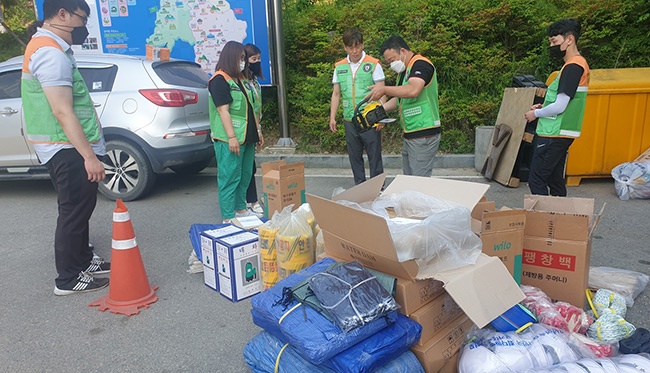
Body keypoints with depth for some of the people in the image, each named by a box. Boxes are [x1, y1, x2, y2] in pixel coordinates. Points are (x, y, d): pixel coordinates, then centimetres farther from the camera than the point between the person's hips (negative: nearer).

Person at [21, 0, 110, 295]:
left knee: (78, 209, 19)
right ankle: (69, 279, 11)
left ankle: (84, 261, 33)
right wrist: (89, 156, -26)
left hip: (67, 149, 11)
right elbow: (62, 112, -24)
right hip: (68, 150, -11)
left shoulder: (48, 48, 16)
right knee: (74, 212, -1)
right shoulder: (51, 53, -18)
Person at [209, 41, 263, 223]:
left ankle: (240, 208, 28)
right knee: (230, 178, -4)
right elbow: (223, 110, -16)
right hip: (230, 139, -9)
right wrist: (231, 137, -20)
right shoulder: (219, 80, -9)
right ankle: (228, 218, 3)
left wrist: (257, 129, 18)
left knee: (245, 175, 14)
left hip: (247, 137, 9)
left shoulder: (242, 80, 17)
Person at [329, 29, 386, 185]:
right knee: (354, 157, 11)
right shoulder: (339, 67, 9)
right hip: (349, 121, 4)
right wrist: (332, 117, 5)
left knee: (374, 156, 2)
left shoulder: (373, 65, -3)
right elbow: (336, 94, 12)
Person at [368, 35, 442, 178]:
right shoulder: (404, 71, 18)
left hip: (424, 135, -10)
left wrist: (384, 89, -22)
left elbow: (413, 90, -31)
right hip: (409, 136, 10)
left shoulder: (421, 64, -13)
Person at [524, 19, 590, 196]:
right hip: (561, 133, 10)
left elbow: (559, 107, -20)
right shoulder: (579, 64, 16)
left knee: (536, 181, -7)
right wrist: (543, 107, 10)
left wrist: (536, 113, -4)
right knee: (555, 180, 15)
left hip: (554, 134, -10)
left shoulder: (572, 67, -16)